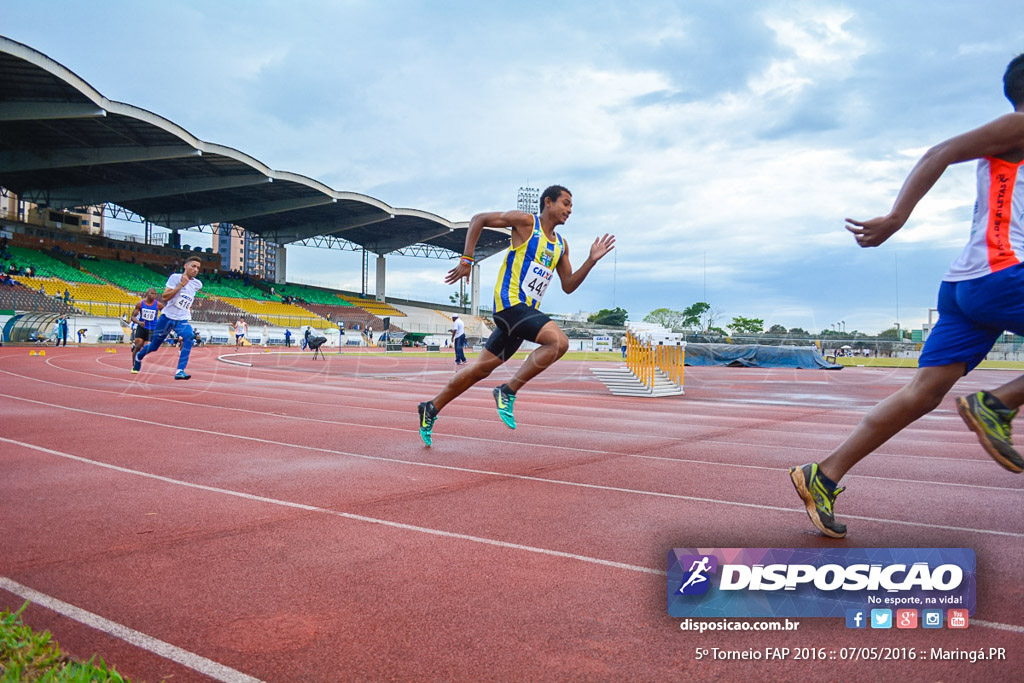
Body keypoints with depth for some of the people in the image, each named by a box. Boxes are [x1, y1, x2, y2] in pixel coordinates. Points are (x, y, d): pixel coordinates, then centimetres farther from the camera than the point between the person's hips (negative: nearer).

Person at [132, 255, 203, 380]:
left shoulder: (197, 284, 5)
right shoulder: (175, 277, -9)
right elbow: (164, 297, -18)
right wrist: (181, 285, -23)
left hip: (182, 320, 3)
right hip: (167, 317, -2)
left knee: (189, 338, -29)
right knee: (154, 345, 12)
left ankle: (180, 371, -33)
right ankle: (139, 356, 46)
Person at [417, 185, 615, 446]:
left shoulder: (561, 245, 18)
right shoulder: (525, 222, -3)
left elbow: (568, 286, 18)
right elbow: (478, 219, 0)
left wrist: (592, 260, 7)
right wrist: (466, 260, -7)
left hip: (526, 310, 8)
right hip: (510, 302, -8)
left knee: (482, 368, 11)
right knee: (558, 340, -26)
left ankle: (431, 409, 22)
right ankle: (508, 391, -18)